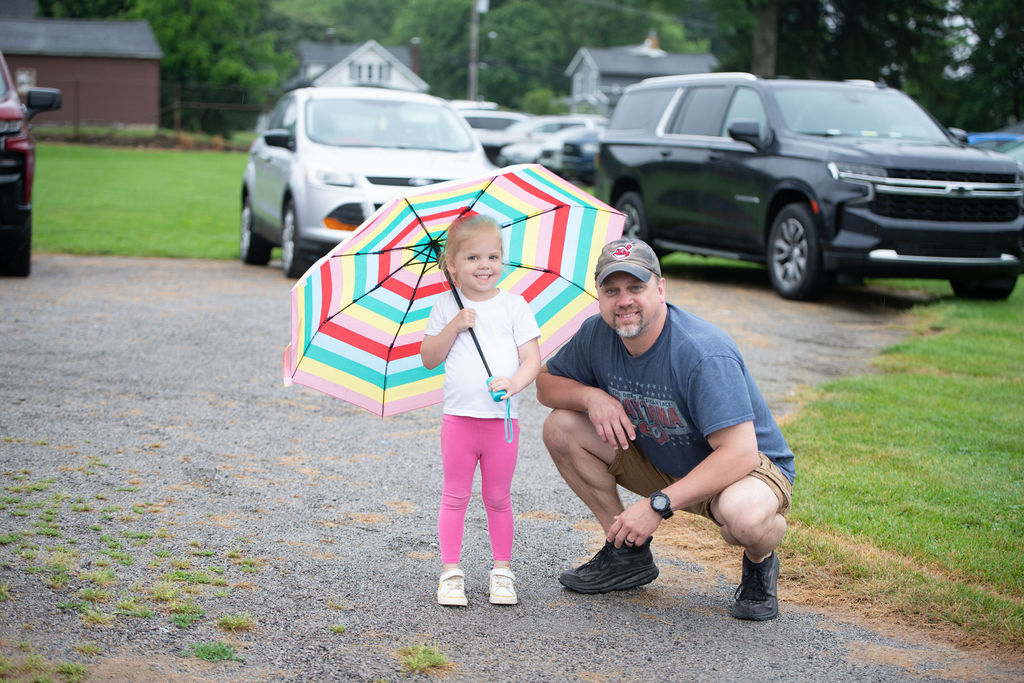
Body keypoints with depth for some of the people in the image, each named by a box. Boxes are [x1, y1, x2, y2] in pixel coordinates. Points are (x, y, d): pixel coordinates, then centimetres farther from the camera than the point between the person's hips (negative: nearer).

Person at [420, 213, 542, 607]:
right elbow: (428, 359, 4)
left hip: (502, 419, 0)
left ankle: (502, 571, 20)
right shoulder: (446, 307, 5)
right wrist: (453, 327, -10)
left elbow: (532, 358, -2)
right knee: (455, 497, 6)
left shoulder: (513, 305, 1)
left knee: (498, 498, 9)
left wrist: (514, 382, -22)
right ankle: (450, 571, 14)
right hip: (459, 418, 1)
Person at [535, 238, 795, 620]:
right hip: (660, 461, 7)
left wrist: (659, 505, -39)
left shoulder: (704, 354, -31)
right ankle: (628, 554, 5)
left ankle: (760, 561, -1)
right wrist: (592, 396, -19)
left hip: (748, 465, -7)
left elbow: (739, 454, -36)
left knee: (744, 514, -42)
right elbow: (547, 384, 5)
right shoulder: (597, 335, -10)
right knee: (561, 427, -8)